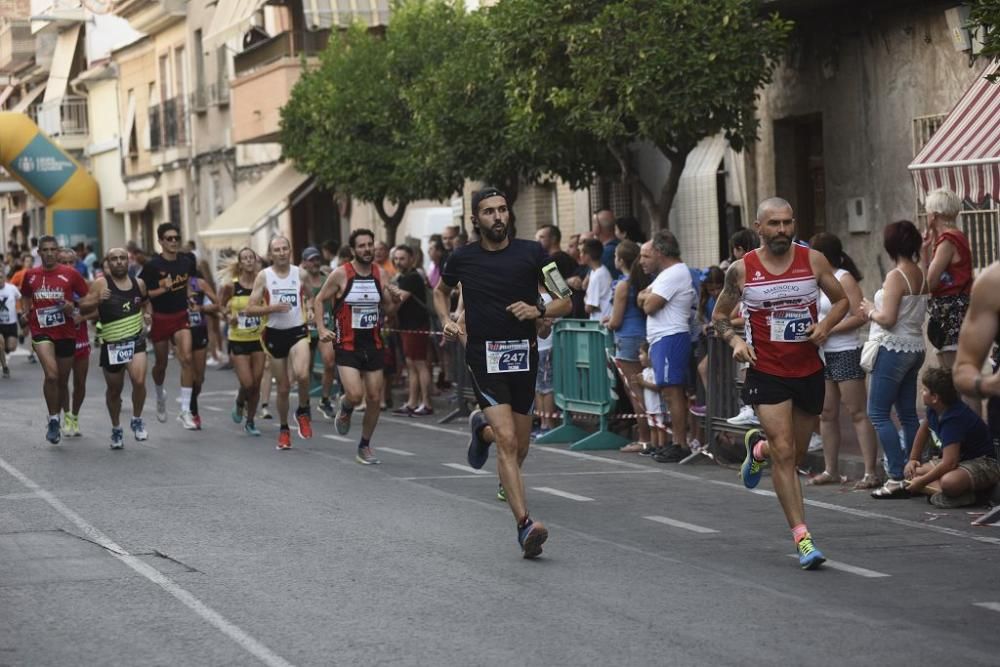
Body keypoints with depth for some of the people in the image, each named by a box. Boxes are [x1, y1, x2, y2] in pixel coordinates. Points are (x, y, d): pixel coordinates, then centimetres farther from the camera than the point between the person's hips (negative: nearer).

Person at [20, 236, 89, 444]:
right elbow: (26, 298, 23)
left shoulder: (70, 274, -2)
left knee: (63, 381, 12)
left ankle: (56, 419, 33)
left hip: (66, 333, 1)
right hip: (41, 332, -1)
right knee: (51, 375, -23)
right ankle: (53, 420, -11)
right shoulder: (30, 275, 4)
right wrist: (27, 313, 7)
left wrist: (73, 307, -13)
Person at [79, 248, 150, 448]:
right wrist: (97, 301, -30)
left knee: (139, 381, -20)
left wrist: (145, 315, 9)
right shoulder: (101, 284, -9)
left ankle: (137, 420, 3)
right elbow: (83, 309, -14)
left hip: (136, 339, 1)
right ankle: (116, 429, 33)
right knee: (114, 390, 12)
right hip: (111, 344, -1)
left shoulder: (138, 283, 3)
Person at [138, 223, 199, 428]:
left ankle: (185, 411, -14)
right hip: (160, 318, -2)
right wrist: (162, 289, -23)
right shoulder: (152, 265, -13)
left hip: (181, 317, 2)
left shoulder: (187, 261, -1)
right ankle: (160, 396, 45)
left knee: (186, 359, -16)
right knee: (161, 363, 12)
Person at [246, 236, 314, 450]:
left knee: (302, 374, -27)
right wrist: (273, 307, -19)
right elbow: (250, 308, -5)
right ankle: (284, 430, 27)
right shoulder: (264, 276, -2)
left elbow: (309, 296, 21)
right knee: (283, 388, 6)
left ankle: (303, 411, 1)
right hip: (275, 334, 0)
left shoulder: (300, 274, 3)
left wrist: (309, 307, -1)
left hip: (298, 331, 0)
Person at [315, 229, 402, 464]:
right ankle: (345, 409, 18)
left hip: (373, 344, 4)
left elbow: (388, 308, 12)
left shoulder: (380, 273, 2)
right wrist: (321, 328, -10)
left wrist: (395, 300, -10)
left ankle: (364, 447, 21)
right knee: (355, 395, -19)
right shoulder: (340, 274, -9)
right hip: (347, 345, -4)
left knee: (375, 398, 4)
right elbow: (319, 301, 2)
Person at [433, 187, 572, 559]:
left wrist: (538, 310, -15)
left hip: (523, 354, 2)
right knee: (507, 440, -17)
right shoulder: (462, 259, 3)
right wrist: (446, 321, 5)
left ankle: (482, 428, 48)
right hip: (484, 356, -2)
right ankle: (525, 525, -21)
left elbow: (565, 303, 5)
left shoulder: (531, 253, 0)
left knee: (520, 445, 13)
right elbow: (441, 291, 24)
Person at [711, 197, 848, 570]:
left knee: (796, 454, 15)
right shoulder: (741, 270, -4)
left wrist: (826, 325, -10)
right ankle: (802, 539, -10)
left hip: (809, 370, 3)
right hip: (767, 372, -3)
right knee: (784, 454, -12)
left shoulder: (812, 260, -2)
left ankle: (759, 447, 50)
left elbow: (842, 300, 10)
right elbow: (719, 315, 8)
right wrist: (734, 341, -11)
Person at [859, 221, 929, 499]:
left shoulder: (896, 276, -16)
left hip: (893, 349, -8)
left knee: (879, 413, -3)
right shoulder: (922, 275, 5)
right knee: (908, 414, 13)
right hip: (915, 348, 8)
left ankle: (896, 477, -9)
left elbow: (888, 319, -20)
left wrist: (870, 311, -1)